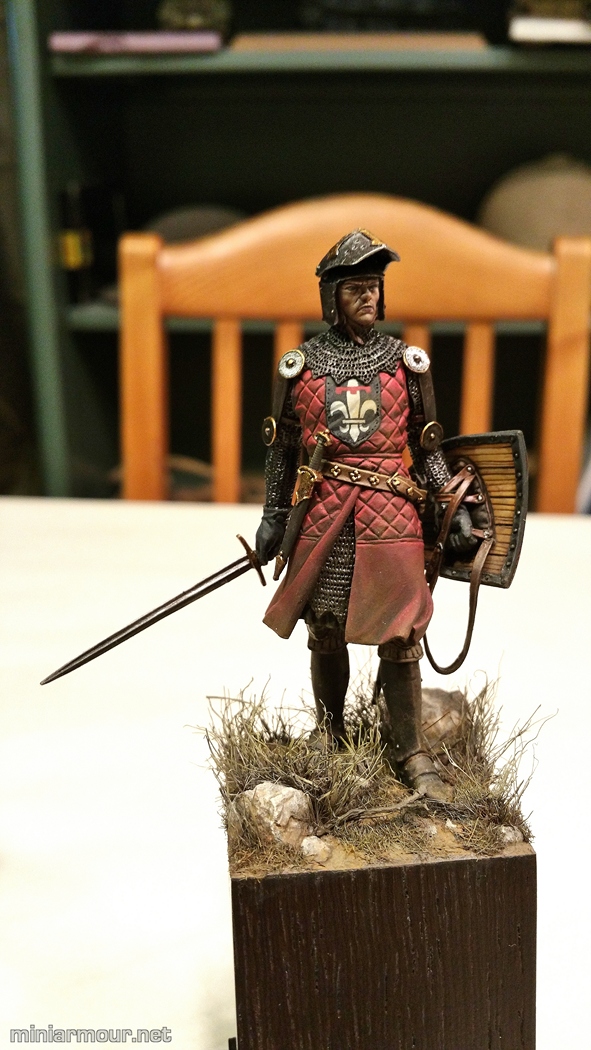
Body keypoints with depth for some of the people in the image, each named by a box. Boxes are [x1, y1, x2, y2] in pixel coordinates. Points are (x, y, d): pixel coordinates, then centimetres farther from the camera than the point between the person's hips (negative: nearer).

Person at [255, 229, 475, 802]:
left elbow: (426, 445, 10)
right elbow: (283, 448, 10)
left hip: (391, 512, 0)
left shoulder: (405, 361, 6)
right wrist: (273, 516, 9)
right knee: (325, 633, 10)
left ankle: (413, 756, 11)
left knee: (399, 637, -1)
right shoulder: (301, 364, 5)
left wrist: (454, 505, 3)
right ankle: (330, 743, 28)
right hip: (323, 513, 1)